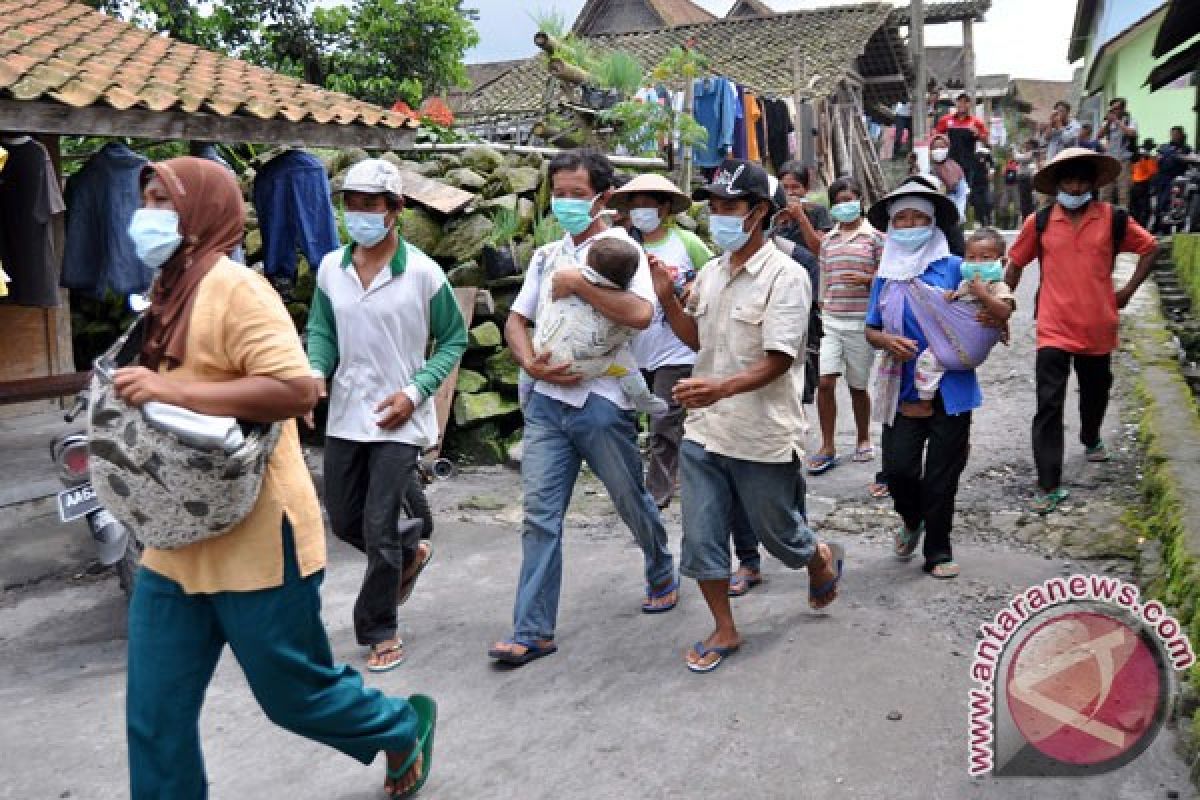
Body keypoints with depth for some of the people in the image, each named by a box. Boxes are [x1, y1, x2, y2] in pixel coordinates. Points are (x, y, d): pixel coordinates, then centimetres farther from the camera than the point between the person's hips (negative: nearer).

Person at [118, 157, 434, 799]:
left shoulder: (233, 288, -15)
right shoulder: (170, 291, 13)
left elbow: (296, 389, -26)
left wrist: (173, 392, -27)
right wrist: (137, 393, 7)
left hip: (254, 542, -8)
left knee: (295, 692, 10)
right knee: (155, 719, 10)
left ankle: (400, 730, 37)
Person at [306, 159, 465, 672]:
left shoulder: (422, 272, -10)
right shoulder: (331, 268, 2)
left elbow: (453, 339, -2)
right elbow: (321, 331, 9)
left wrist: (415, 392, -15)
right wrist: (316, 373, -14)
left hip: (399, 421, -5)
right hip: (344, 417, 5)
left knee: (379, 529, -5)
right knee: (343, 522, 15)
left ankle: (380, 633, 16)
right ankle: (410, 550, 45)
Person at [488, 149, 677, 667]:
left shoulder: (621, 248, -4)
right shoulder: (546, 256, 13)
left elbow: (640, 314, -22)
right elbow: (516, 321, 12)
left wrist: (577, 284, -18)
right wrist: (532, 364, -7)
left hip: (602, 401, -4)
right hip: (547, 399, 5)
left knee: (632, 502, 12)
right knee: (540, 515, 1)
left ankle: (662, 576, 40)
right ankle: (533, 632, 7)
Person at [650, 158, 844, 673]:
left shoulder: (784, 277, -14)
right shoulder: (710, 274, 7)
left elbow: (778, 360, -20)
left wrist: (721, 388, -36)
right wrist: (667, 299, 1)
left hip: (763, 437, -5)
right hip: (704, 432, 6)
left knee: (779, 534, 14)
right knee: (701, 538, 7)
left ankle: (823, 561, 48)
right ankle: (724, 630, 26)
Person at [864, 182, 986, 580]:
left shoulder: (953, 268, -2)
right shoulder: (885, 278, 7)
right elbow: (871, 330, 11)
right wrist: (887, 341, -10)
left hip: (950, 388, -2)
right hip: (904, 389, 2)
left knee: (941, 476, 5)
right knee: (897, 467, -1)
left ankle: (938, 553, 23)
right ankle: (912, 520, 32)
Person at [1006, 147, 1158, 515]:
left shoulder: (1113, 219, -3)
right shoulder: (1039, 222, -5)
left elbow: (1150, 248, 11)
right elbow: (1016, 263, 7)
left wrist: (1128, 289, 4)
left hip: (1098, 328, 2)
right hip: (1053, 329, -2)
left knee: (1096, 392, 23)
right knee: (1049, 405, -9)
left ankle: (1091, 439, 55)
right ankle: (1049, 487, -6)